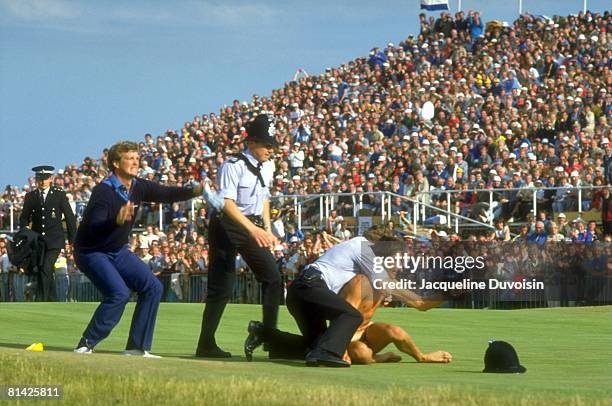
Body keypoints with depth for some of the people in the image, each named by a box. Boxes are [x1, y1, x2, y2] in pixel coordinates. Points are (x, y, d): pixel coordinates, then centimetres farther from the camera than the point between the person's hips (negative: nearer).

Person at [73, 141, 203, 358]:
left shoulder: (138, 187, -2)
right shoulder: (103, 191, -25)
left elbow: (167, 194, -7)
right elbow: (94, 229, -33)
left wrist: (194, 191, -24)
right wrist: (117, 221, -51)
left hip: (118, 252, 8)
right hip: (91, 252, -8)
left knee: (153, 287, 1)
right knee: (119, 293, -26)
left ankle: (136, 347, 5)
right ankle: (85, 346, -16)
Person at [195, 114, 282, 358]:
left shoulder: (268, 167, 9)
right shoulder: (233, 166, -17)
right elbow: (227, 202, -27)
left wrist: (267, 229, 15)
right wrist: (252, 229, -37)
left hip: (253, 226, 8)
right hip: (227, 225, -8)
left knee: (272, 278, 3)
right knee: (222, 286, -8)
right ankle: (206, 345, -2)